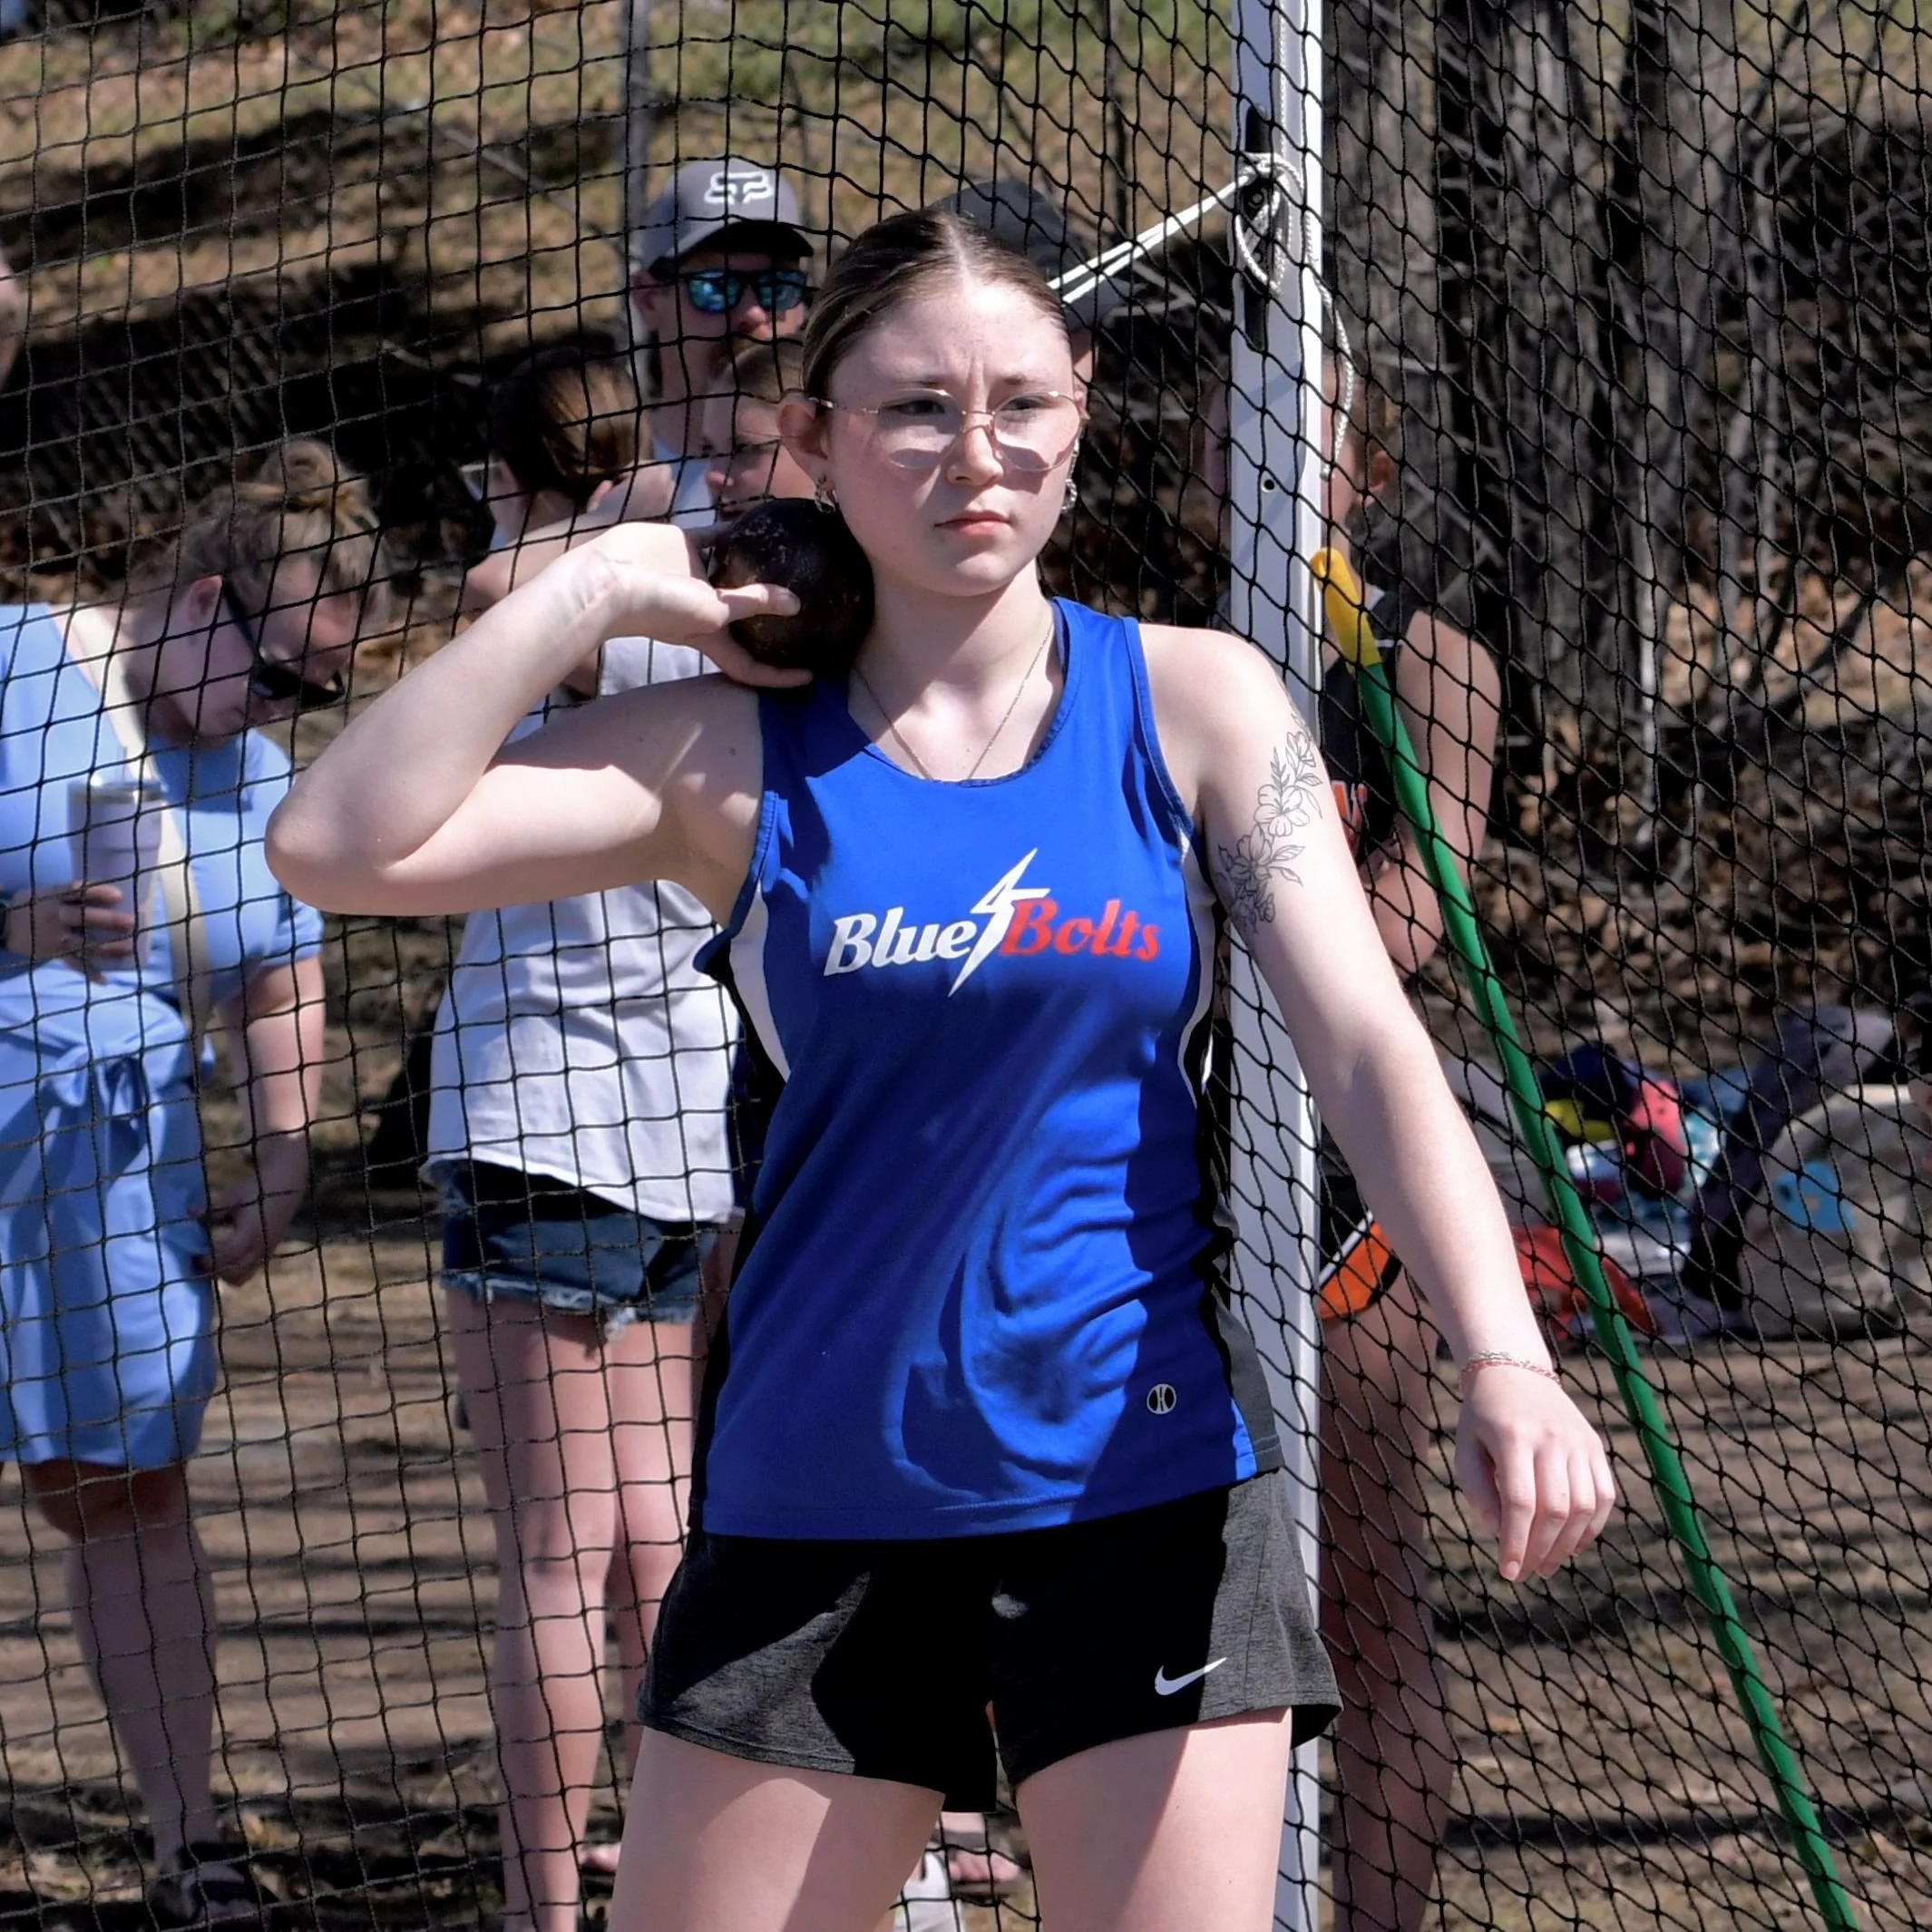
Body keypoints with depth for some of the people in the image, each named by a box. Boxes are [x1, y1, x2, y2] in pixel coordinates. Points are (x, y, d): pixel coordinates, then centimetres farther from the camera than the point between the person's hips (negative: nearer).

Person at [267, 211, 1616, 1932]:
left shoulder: (1192, 705, 1)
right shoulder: (737, 753, 1)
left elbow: (1368, 1046, -7)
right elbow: (342, 846, -8)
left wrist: (1504, 1360, -22)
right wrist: (593, 591, -9)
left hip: (1137, 1481, -1)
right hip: (814, 1508, 1)